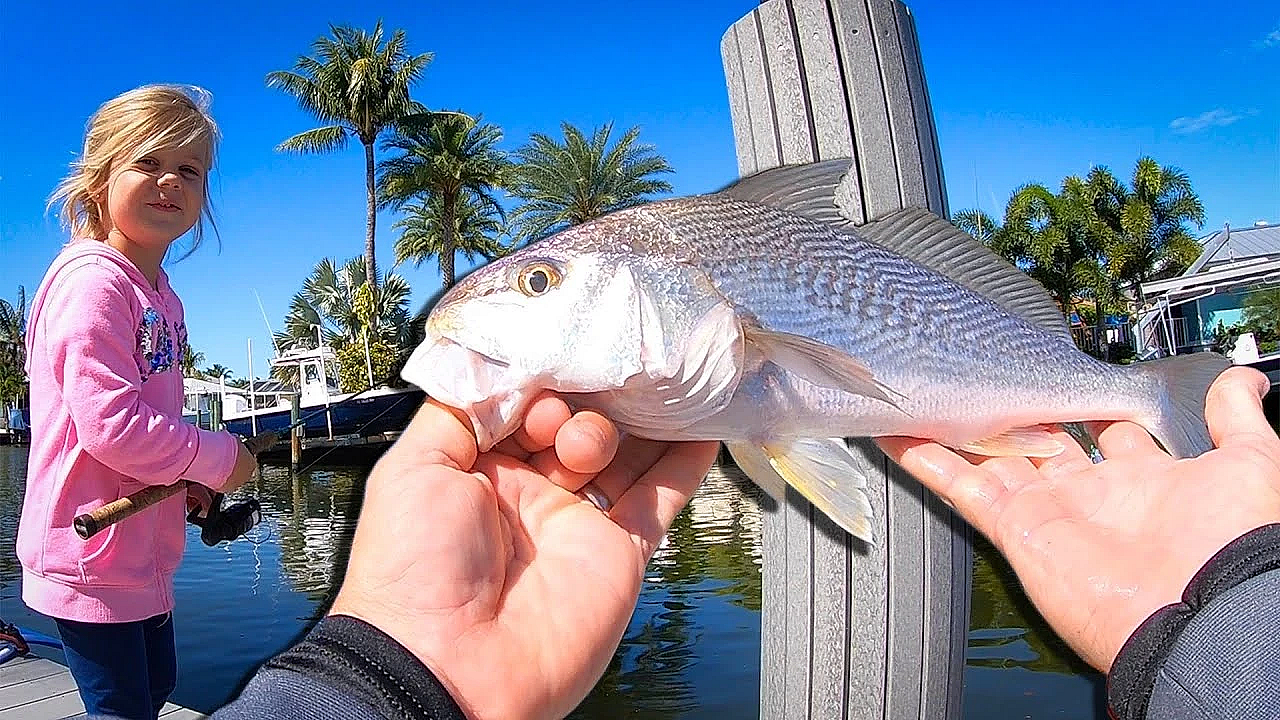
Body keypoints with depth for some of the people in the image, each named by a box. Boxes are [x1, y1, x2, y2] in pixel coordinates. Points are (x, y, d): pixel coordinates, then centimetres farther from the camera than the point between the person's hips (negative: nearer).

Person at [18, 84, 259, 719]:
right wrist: (218, 459, -16)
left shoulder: (159, 293, 9)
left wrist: (187, 475, 1)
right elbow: (110, 425, -29)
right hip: (91, 557, -9)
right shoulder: (94, 282, -20)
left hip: (143, 547, 9)